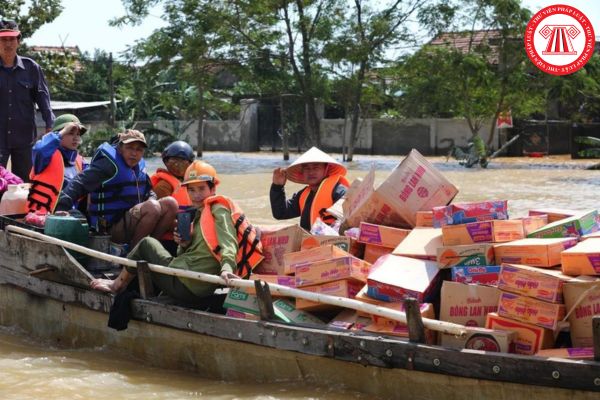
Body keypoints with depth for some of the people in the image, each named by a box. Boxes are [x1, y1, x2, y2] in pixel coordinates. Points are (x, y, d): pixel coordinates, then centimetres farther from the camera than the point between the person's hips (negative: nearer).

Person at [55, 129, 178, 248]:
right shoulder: (109, 164, -13)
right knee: (152, 207, -29)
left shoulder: (139, 166, 11)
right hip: (110, 227, -8)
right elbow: (79, 184, -21)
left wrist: (151, 199, -4)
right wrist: (60, 208, -34)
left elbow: (148, 191, 23)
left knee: (170, 203, -5)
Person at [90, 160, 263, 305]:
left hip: (183, 286, -10)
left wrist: (226, 268, -41)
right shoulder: (202, 214, 18)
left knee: (147, 244, 13)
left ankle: (117, 285, 28)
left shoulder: (218, 210, -9)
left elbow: (228, 243, -23)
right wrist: (185, 244, -2)